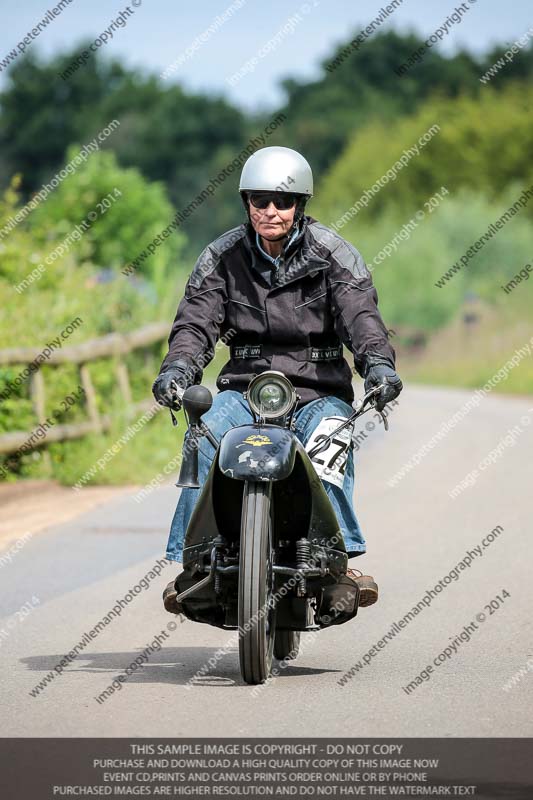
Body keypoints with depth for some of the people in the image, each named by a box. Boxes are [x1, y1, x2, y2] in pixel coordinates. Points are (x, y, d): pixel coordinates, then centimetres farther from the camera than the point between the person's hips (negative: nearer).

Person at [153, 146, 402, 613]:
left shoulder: (332, 254, 0)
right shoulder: (223, 257, 6)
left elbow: (361, 315, -13)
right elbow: (196, 320, -4)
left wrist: (377, 362, -34)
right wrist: (179, 367, -26)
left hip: (319, 390, -1)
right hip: (245, 387, 1)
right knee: (205, 438, -28)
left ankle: (339, 555, -36)